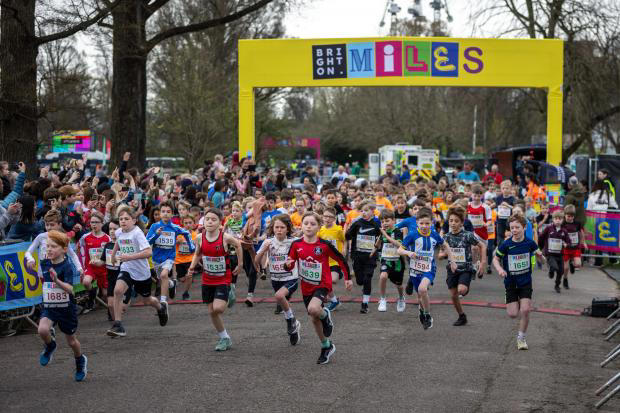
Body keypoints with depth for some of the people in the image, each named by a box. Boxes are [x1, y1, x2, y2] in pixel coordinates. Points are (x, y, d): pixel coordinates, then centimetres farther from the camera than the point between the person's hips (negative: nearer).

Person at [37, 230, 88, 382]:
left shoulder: (67, 267, -19)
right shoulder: (44, 264, -3)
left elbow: (70, 289, -31)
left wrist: (57, 281, -45)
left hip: (66, 308, -3)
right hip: (48, 306, 3)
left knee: (71, 341, 13)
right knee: (43, 330, -26)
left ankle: (81, 362, 43)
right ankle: (50, 346, 8)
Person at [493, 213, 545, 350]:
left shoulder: (529, 243, -7)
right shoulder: (506, 245, -12)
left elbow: (537, 252, 13)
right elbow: (496, 259, 0)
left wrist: (540, 255, -10)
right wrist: (500, 269, -19)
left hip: (525, 282, 0)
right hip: (510, 282, 0)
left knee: (525, 310, -12)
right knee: (513, 314, -3)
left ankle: (521, 338, 7)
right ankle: (515, 304, 36)